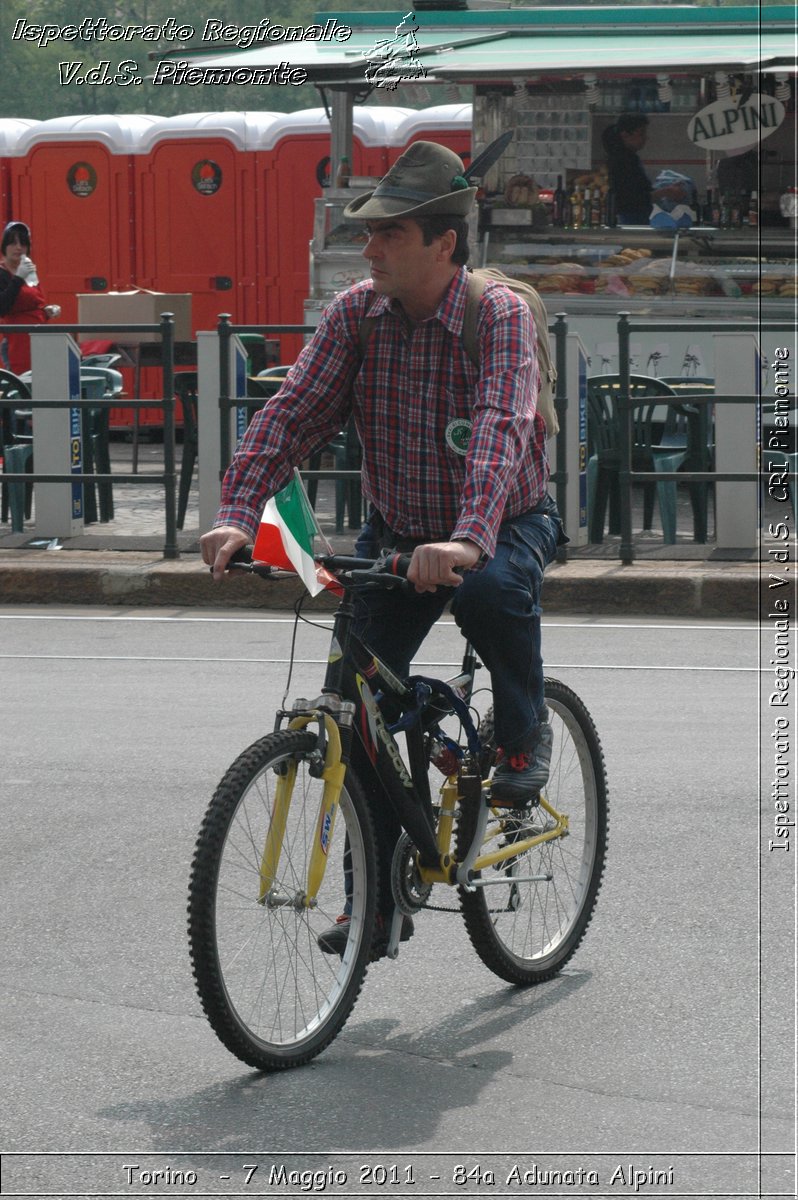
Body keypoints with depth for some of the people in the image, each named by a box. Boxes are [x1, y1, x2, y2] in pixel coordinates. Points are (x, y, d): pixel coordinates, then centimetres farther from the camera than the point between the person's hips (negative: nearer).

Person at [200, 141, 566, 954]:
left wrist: (467, 540, -53)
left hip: (503, 524, -4)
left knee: (491, 592, -38)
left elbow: (502, 428, -36)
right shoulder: (355, 314, -8)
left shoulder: (500, 315, -22)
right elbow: (294, 412, -14)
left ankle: (524, 734, -7)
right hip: (395, 532, 4)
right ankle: (377, 901, 5)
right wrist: (238, 512, -30)